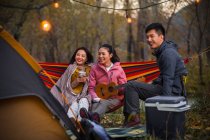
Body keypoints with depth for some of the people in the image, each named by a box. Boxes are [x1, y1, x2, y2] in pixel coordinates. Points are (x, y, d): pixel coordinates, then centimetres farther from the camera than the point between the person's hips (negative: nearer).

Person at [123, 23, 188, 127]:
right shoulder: (161, 52, 15)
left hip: (171, 92, -11)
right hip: (163, 86, 11)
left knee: (131, 86, -15)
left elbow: (168, 79, -23)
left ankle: (133, 116, -14)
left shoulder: (168, 53, -17)